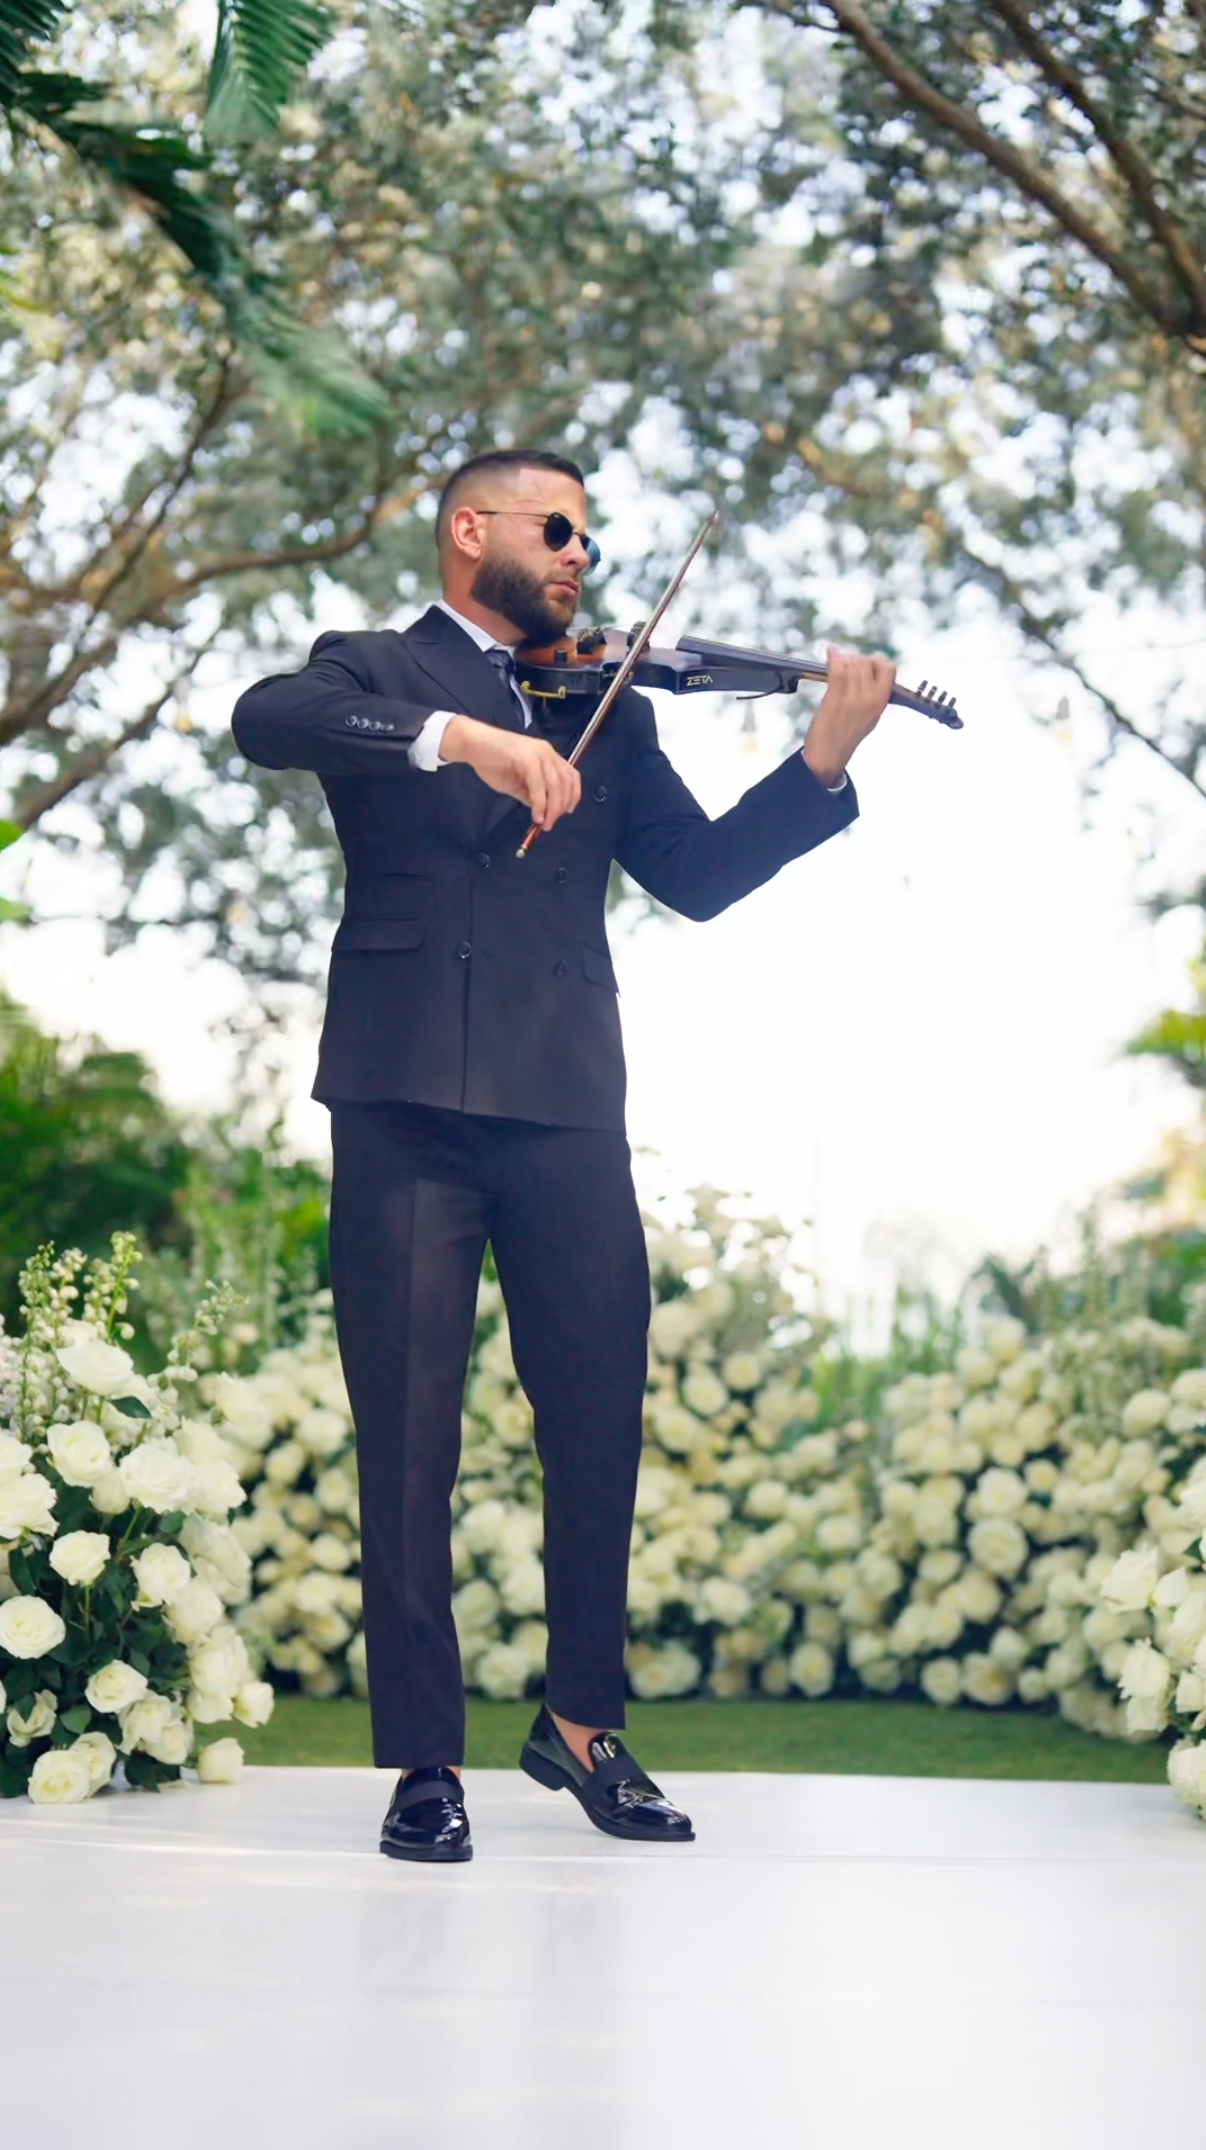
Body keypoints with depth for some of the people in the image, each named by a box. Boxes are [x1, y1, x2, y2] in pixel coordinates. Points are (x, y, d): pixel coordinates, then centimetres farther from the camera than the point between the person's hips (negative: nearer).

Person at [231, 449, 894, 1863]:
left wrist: (823, 765, -2)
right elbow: (263, 721, -12)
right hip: (407, 1095, -3)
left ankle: (582, 1720, 19)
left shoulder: (608, 714, 22)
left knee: (601, 1418, 3)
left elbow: (699, 875, 12)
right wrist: (460, 733, -24)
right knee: (408, 1439, -2)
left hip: (566, 1104, 3)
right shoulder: (371, 672, 11)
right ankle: (424, 1758, 5)